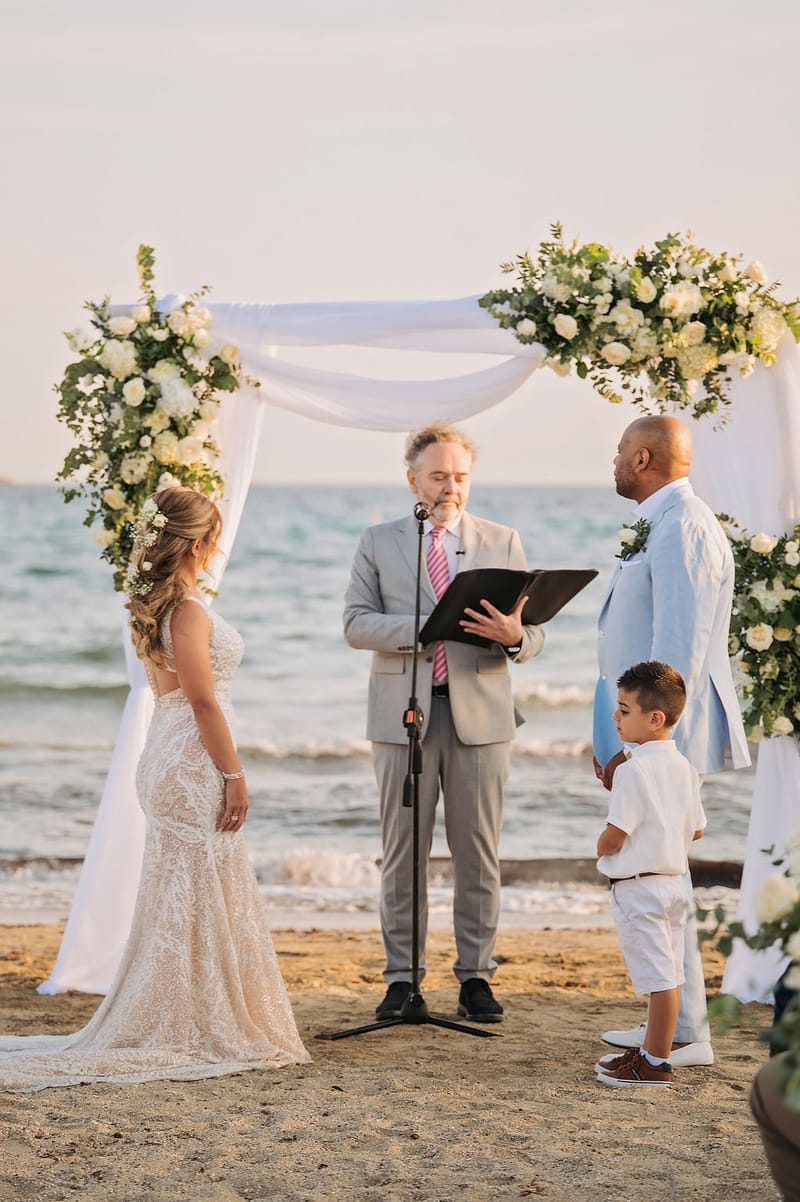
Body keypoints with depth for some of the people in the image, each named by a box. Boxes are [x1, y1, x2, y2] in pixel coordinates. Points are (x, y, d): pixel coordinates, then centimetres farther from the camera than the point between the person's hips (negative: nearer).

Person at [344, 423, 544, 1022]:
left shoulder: (503, 542, 10)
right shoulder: (379, 542, 9)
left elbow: (533, 635, 5)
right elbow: (357, 623, 0)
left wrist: (513, 636, -20)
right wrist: (420, 626, -17)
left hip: (480, 714, 1)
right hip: (405, 713, 0)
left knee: (478, 853, 3)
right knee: (403, 853, 3)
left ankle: (476, 976, 12)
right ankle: (402, 977, 11)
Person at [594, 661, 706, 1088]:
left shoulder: (633, 770, -18)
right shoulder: (683, 767, 7)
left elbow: (615, 834, -20)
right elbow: (697, 829, 13)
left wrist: (601, 848, 1)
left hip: (637, 887, -9)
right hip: (674, 880, 9)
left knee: (659, 975, -6)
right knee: (667, 973, 15)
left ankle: (655, 1064, 1)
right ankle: (653, 1049, 26)